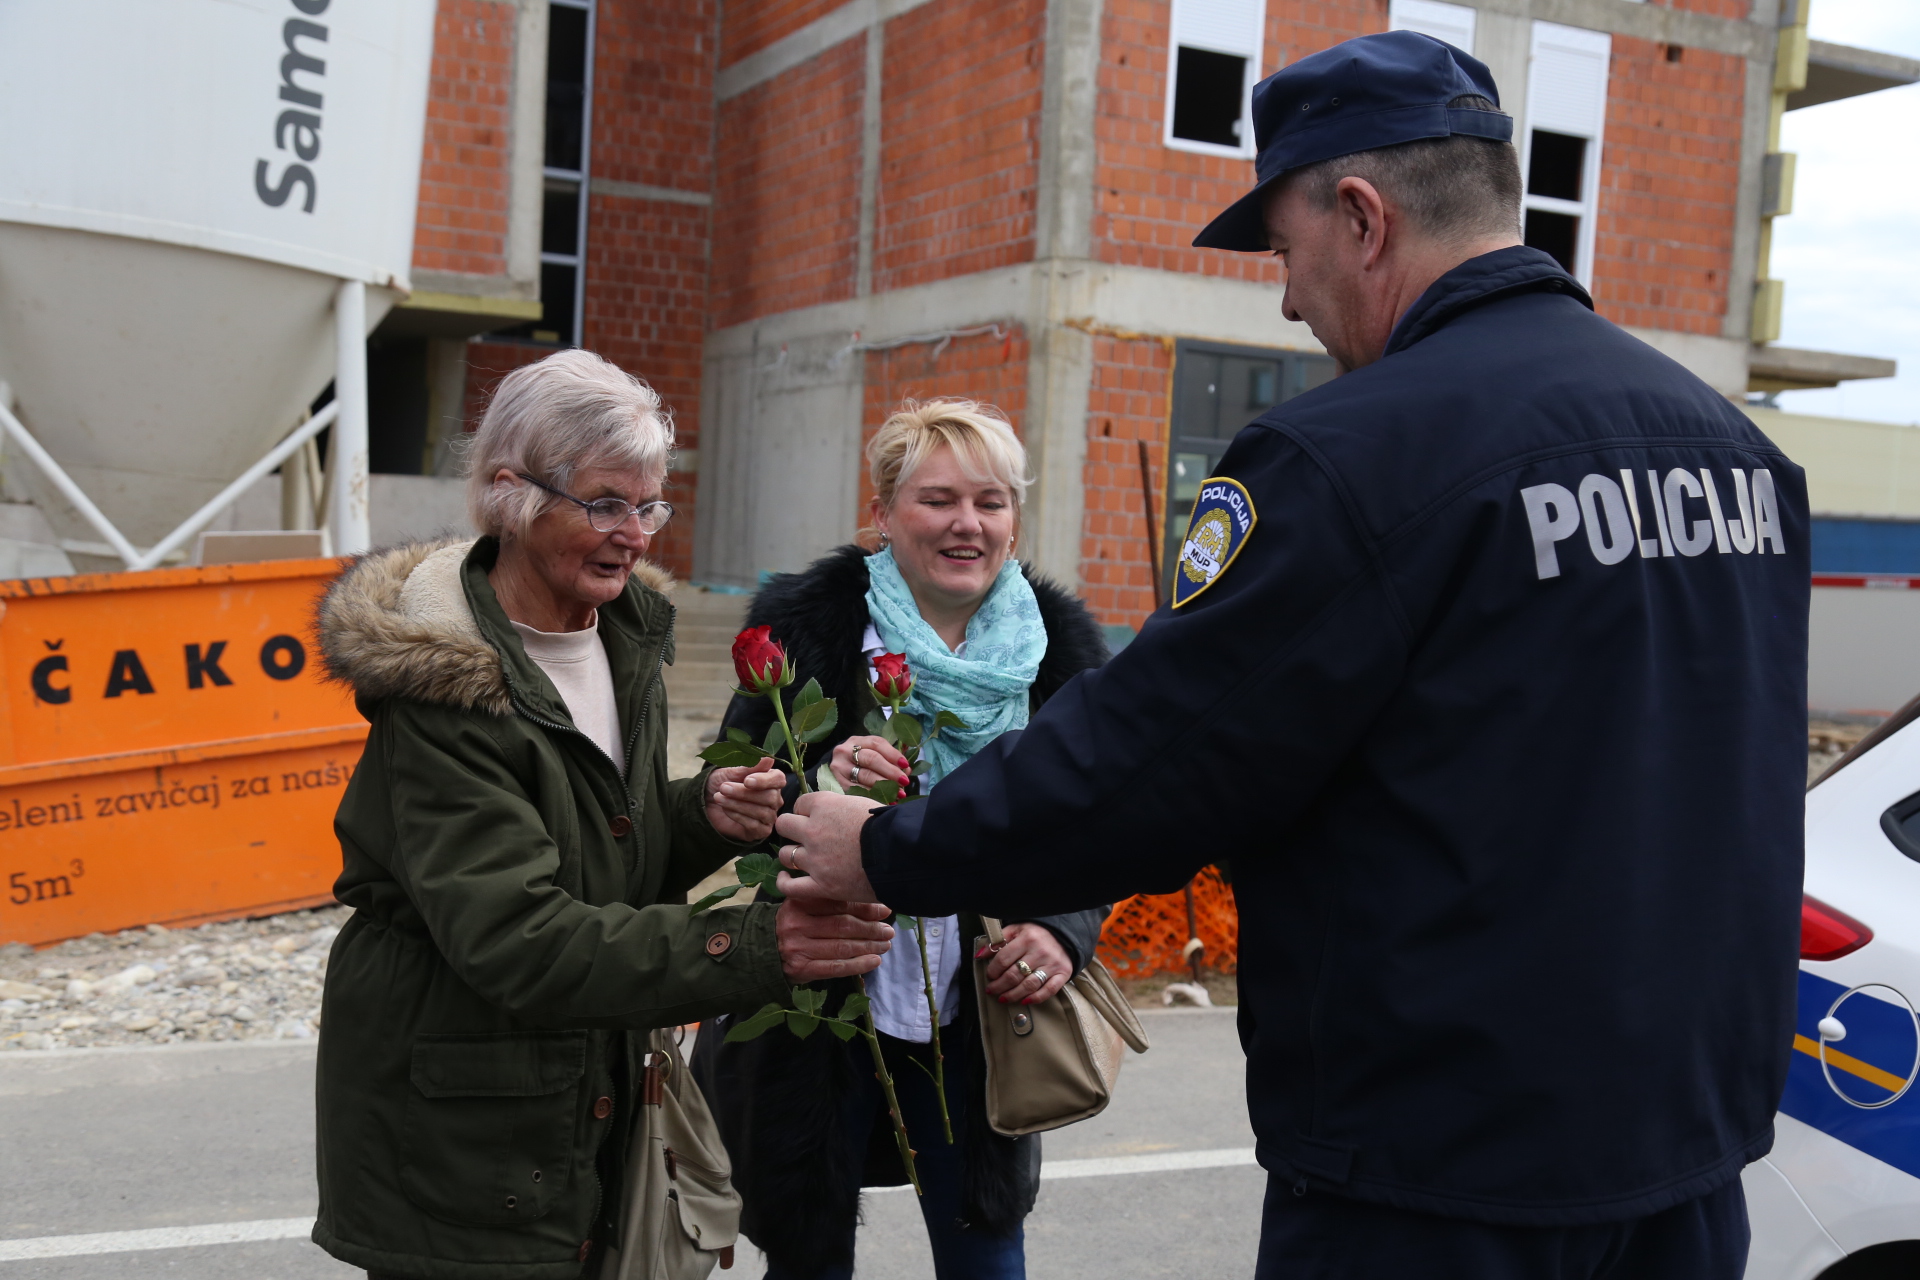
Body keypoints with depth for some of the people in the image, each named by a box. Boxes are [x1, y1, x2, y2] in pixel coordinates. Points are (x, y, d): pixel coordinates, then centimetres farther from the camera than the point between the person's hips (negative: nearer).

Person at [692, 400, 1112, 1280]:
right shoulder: (805, 621, -9)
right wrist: (822, 784, -30)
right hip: (820, 1012, -2)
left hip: (980, 1010, 2)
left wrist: (1066, 929, -13)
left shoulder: (1061, 645, -2)